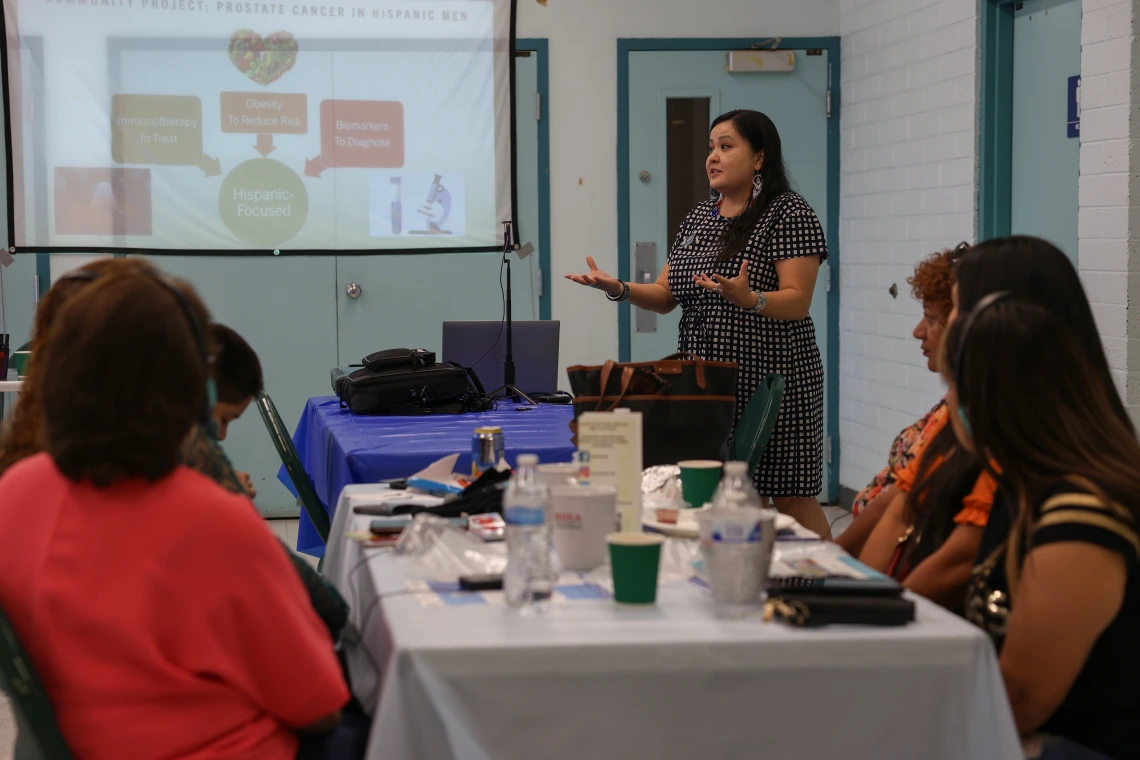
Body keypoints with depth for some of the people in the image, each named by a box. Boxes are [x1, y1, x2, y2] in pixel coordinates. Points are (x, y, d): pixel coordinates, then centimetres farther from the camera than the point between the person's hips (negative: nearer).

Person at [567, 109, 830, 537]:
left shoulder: (789, 214, -6)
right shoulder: (698, 219, 15)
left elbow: (797, 301, -15)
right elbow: (666, 296, 13)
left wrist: (749, 300, -34)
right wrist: (620, 289, -5)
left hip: (774, 382, -7)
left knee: (791, 501, -5)